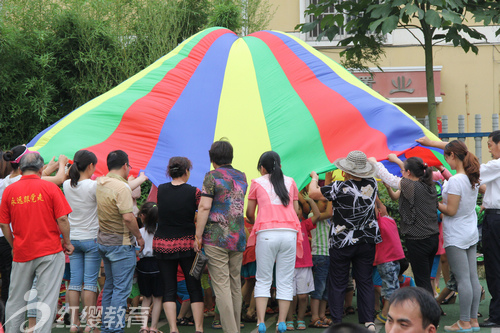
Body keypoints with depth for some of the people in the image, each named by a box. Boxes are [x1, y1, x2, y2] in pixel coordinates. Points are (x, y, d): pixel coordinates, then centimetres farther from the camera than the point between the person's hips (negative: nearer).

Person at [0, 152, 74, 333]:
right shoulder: (50, 188, -6)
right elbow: (62, 219, -9)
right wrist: (67, 242, 4)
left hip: (21, 253, 3)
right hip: (50, 251, -2)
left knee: (16, 300, 14)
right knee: (47, 299, 0)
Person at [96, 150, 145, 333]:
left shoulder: (99, 184, 5)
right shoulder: (121, 187, -19)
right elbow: (128, 217, -23)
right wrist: (139, 237, -10)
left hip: (103, 241, 8)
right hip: (121, 243, -8)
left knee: (109, 286, 17)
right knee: (122, 288, -3)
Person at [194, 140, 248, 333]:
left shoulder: (212, 176, -6)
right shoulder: (241, 177, 12)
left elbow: (204, 207, -12)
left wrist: (198, 236, -9)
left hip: (216, 237, -6)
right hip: (238, 237, 6)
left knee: (221, 285, -6)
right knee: (236, 285, 12)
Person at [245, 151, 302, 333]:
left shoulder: (257, 183, 10)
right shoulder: (290, 182, 16)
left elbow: (249, 213, 13)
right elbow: (296, 210, 17)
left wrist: (254, 222, 34)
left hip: (266, 234, -2)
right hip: (289, 232, 2)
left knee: (263, 280, 4)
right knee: (285, 281, 5)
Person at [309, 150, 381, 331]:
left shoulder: (341, 188, -20)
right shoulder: (372, 184, -5)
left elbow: (313, 193, -11)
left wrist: (314, 178, 9)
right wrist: (347, 179, 32)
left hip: (342, 243, -4)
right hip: (367, 242, 4)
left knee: (337, 284, 6)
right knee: (365, 282, 10)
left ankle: (337, 322, 7)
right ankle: (369, 321, 6)